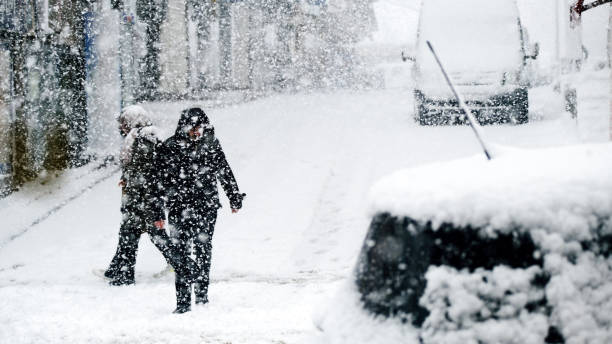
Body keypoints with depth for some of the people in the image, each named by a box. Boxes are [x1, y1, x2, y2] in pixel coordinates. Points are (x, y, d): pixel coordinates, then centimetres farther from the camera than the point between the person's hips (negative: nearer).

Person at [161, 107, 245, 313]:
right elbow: (162, 178, 0)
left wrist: (235, 197, 16)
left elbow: (224, 172, 12)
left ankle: (202, 294, 22)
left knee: (203, 248, 9)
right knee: (182, 251, -5)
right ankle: (183, 302, -4)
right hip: (180, 208, -2)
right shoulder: (171, 147, -3)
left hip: (207, 206, 2)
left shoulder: (210, 143, 3)